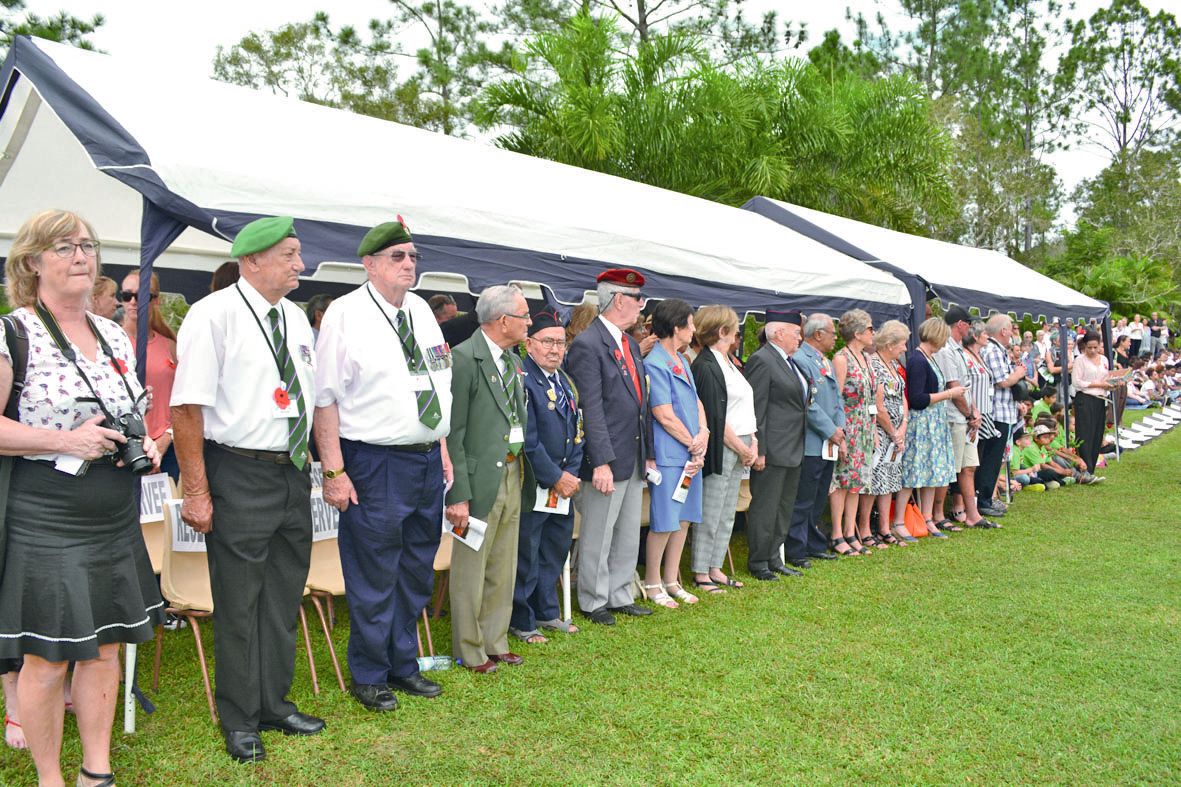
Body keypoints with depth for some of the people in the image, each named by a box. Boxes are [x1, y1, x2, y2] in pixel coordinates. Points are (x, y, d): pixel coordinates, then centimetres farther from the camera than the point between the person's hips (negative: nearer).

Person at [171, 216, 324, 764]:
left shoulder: (296, 318, 10)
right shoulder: (214, 315, -12)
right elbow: (187, 407, -15)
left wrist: (311, 466, 13)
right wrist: (196, 491, -18)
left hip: (293, 472, 7)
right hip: (239, 476, -7)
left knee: (284, 595, 16)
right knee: (238, 602, 5)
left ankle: (275, 703, 33)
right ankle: (239, 721, 22)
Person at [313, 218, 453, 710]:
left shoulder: (422, 311, 10)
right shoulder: (345, 314, -10)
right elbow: (325, 398, -13)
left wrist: (442, 448, 13)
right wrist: (334, 472, -17)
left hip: (427, 461, 7)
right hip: (375, 464, -7)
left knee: (417, 573, 17)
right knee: (373, 578, 4)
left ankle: (403, 666, 33)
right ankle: (369, 677, 23)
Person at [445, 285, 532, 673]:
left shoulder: (513, 360, 11)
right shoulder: (464, 358, -15)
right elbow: (453, 432, -17)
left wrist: (523, 467, 6)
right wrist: (458, 493, -19)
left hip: (512, 474, 8)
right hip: (481, 477, -8)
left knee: (503, 568, 17)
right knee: (471, 569, 5)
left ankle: (495, 643, 31)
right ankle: (470, 651, 20)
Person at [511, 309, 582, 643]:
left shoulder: (565, 381, 12)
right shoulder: (521, 380, -16)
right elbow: (527, 440, -19)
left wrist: (571, 473, 2)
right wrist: (556, 478, -14)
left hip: (563, 486, 8)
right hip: (532, 488, -8)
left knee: (555, 551, 18)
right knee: (526, 556, 3)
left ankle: (547, 613, 33)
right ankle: (521, 622, 17)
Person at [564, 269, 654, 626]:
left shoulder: (631, 344, 14)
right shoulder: (587, 345, -14)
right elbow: (591, 409, -19)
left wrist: (648, 453, 15)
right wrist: (601, 462, -22)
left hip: (634, 459, 9)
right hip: (608, 459, -9)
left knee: (628, 536, 17)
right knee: (598, 537, 5)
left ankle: (620, 596, 30)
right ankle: (594, 601, 19)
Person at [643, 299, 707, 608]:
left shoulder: (682, 361, 14)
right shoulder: (655, 364, -15)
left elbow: (696, 402, 16)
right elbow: (665, 416, -17)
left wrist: (703, 434, -3)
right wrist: (693, 445, -7)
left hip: (691, 453, 9)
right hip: (669, 455, -9)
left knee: (684, 519, 13)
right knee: (665, 522, -2)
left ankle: (671, 581, 25)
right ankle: (652, 583, 13)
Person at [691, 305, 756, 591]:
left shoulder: (729, 362, 16)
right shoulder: (705, 366, -14)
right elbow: (715, 417, -17)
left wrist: (753, 441, 6)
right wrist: (742, 448, -11)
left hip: (740, 448, 10)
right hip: (721, 448, -9)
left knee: (727, 515, 14)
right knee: (710, 514, -2)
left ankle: (715, 569, 23)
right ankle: (700, 574, 7)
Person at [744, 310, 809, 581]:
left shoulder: (788, 361, 15)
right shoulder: (762, 360, -14)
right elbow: (756, 409, -18)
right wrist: (758, 450, -21)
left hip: (793, 450, 10)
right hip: (773, 450, -10)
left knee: (785, 507, 16)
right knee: (765, 507, -1)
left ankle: (774, 558, 26)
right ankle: (758, 563, 9)